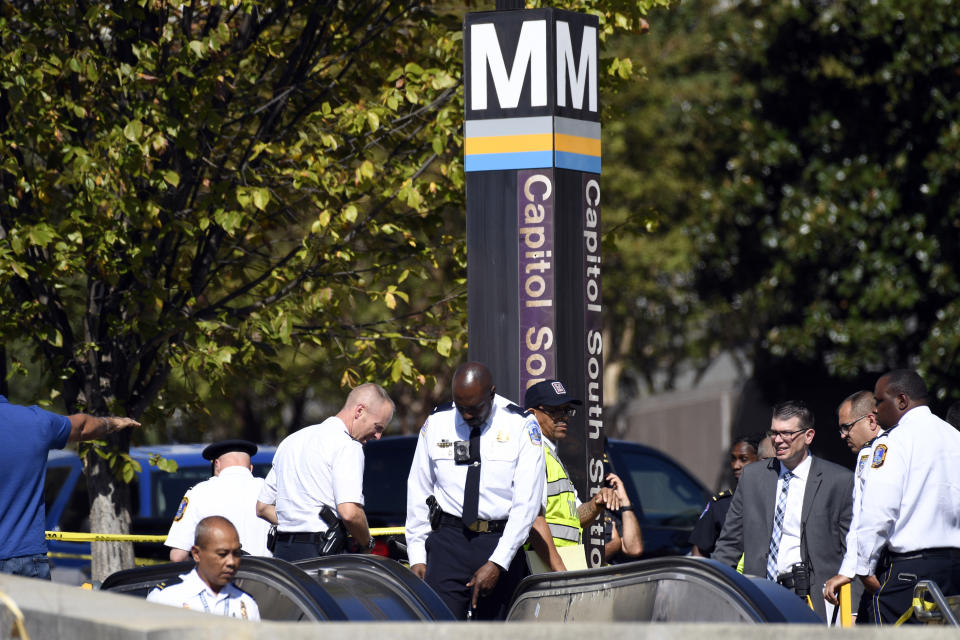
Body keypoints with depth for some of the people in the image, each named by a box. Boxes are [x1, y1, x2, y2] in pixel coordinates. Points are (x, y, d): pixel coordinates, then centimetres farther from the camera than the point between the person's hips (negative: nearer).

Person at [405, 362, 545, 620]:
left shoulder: (521, 426, -2)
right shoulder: (436, 423, 6)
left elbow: (527, 502, -6)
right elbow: (418, 492, 12)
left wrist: (497, 564, -13)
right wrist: (417, 557, 6)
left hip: (501, 543, -1)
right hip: (448, 542, 1)